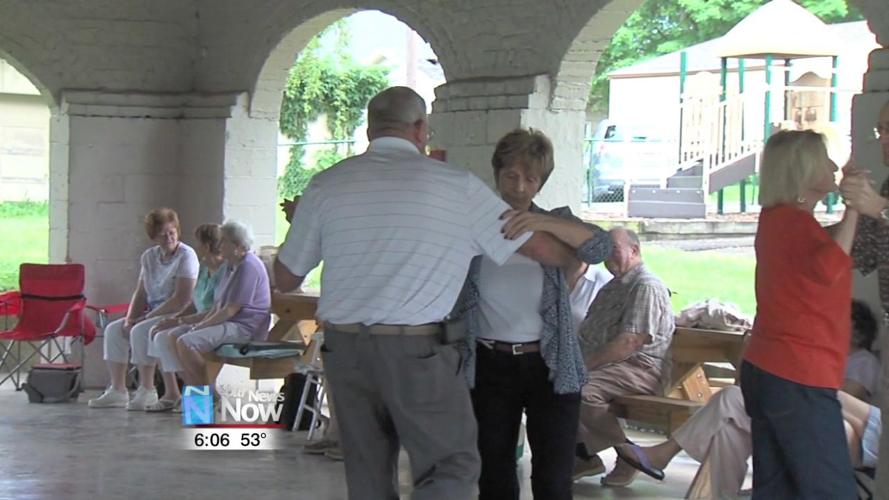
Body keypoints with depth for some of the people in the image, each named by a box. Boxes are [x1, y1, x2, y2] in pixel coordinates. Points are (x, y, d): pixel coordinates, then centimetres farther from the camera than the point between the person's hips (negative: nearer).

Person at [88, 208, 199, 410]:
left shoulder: (186, 256, -13)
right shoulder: (148, 257, 10)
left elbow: (181, 299, -20)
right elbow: (140, 294, 12)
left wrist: (148, 317, -17)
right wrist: (130, 319, -7)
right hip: (153, 313, 8)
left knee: (140, 331, -29)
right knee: (114, 330, -4)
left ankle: (147, 391, -22)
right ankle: (117, 391, -4)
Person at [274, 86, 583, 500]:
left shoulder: (326, 185, 3)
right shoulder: (457, 185, -3)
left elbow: (285, 279, 10)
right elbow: (545, 249, 3)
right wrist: (578, 256, 26)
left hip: (345, 347, 4)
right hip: (418, 349, -4)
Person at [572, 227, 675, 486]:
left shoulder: (646, 287, -12)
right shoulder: (614, 285, 22)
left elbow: (629, 342, -23)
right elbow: (588, 332, 23)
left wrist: (585, 364, -23)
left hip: (639, 369, -10)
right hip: (606, 364, 10)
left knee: (579, 391, -32)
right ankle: (585, 456, 0)